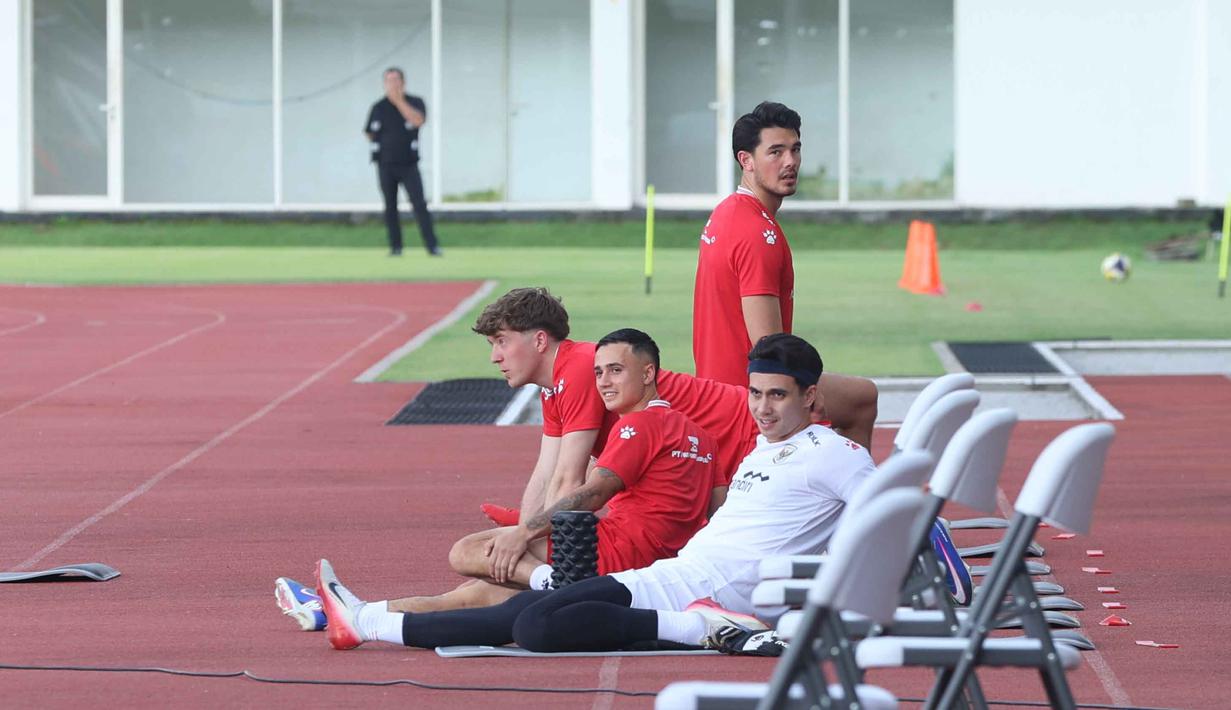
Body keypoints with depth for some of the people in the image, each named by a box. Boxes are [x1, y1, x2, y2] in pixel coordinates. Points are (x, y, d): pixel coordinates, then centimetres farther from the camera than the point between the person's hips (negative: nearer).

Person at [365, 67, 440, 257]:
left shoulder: (415, 103, -1)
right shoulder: (378, 107, 6)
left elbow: (418, 120, -22)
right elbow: (369, 133, 17)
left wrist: (398, 101, -24)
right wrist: (385, 145, 5)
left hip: (408, 164, -3)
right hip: (385, 165, 3)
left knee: (419, 204, -11)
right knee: (390, 206, 4)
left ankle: (432, 246, -14)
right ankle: (395, 246, 10)